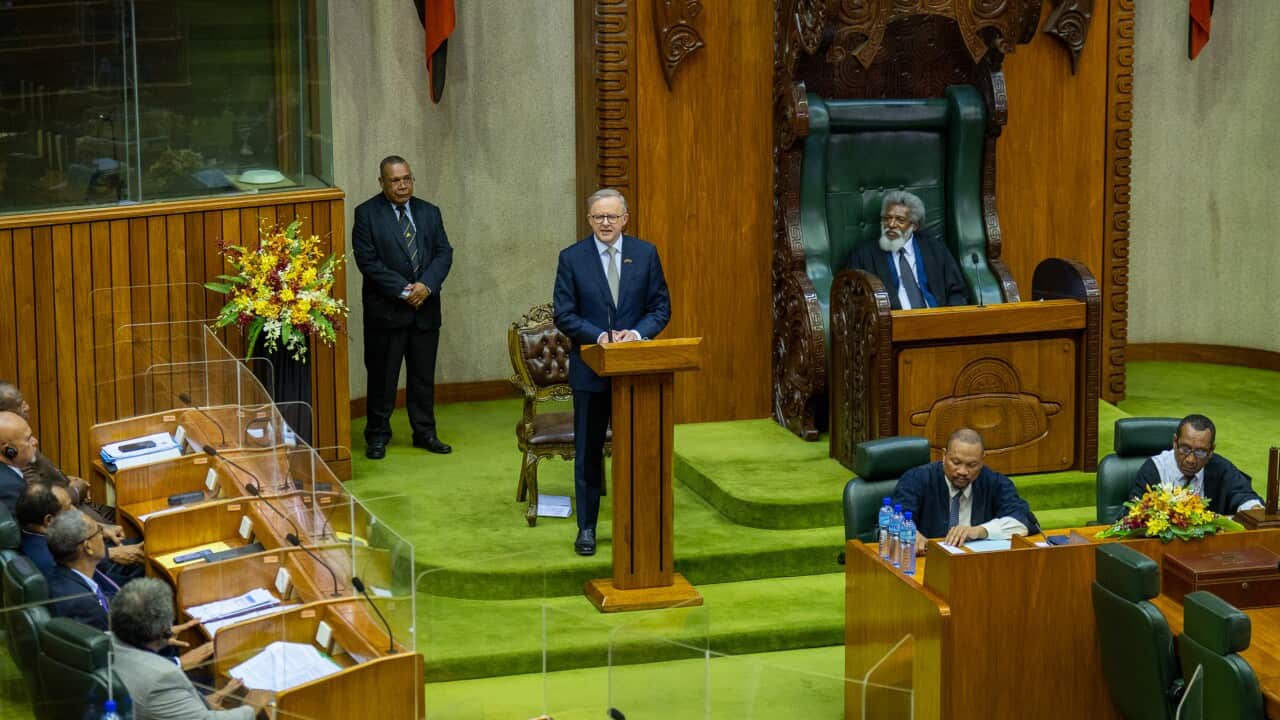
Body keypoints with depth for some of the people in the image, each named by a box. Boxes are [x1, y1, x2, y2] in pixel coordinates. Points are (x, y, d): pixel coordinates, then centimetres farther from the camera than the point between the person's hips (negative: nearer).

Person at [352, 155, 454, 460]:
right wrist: (403, 290, -16)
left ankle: (425, 432, 20)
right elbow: (367, 260, -11)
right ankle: (377, 436, 11)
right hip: (385, 309, -4)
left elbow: (444, 253, 5)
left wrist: (426, 285, -12)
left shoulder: (429, 212, 10)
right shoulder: (367, 214, -5)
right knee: (382, 376, 2)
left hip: (425, 308, 4)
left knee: (424, 375, 10)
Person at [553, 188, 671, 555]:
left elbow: (661, 306, 2)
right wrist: (599, 335, -20)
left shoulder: (645, 254, 1)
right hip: (590, 369, -1)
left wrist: (637, 332, -16)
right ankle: (586, 527, 16)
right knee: (588, 452, 7)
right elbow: (564, 315, -6)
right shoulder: (572, 258, -4)